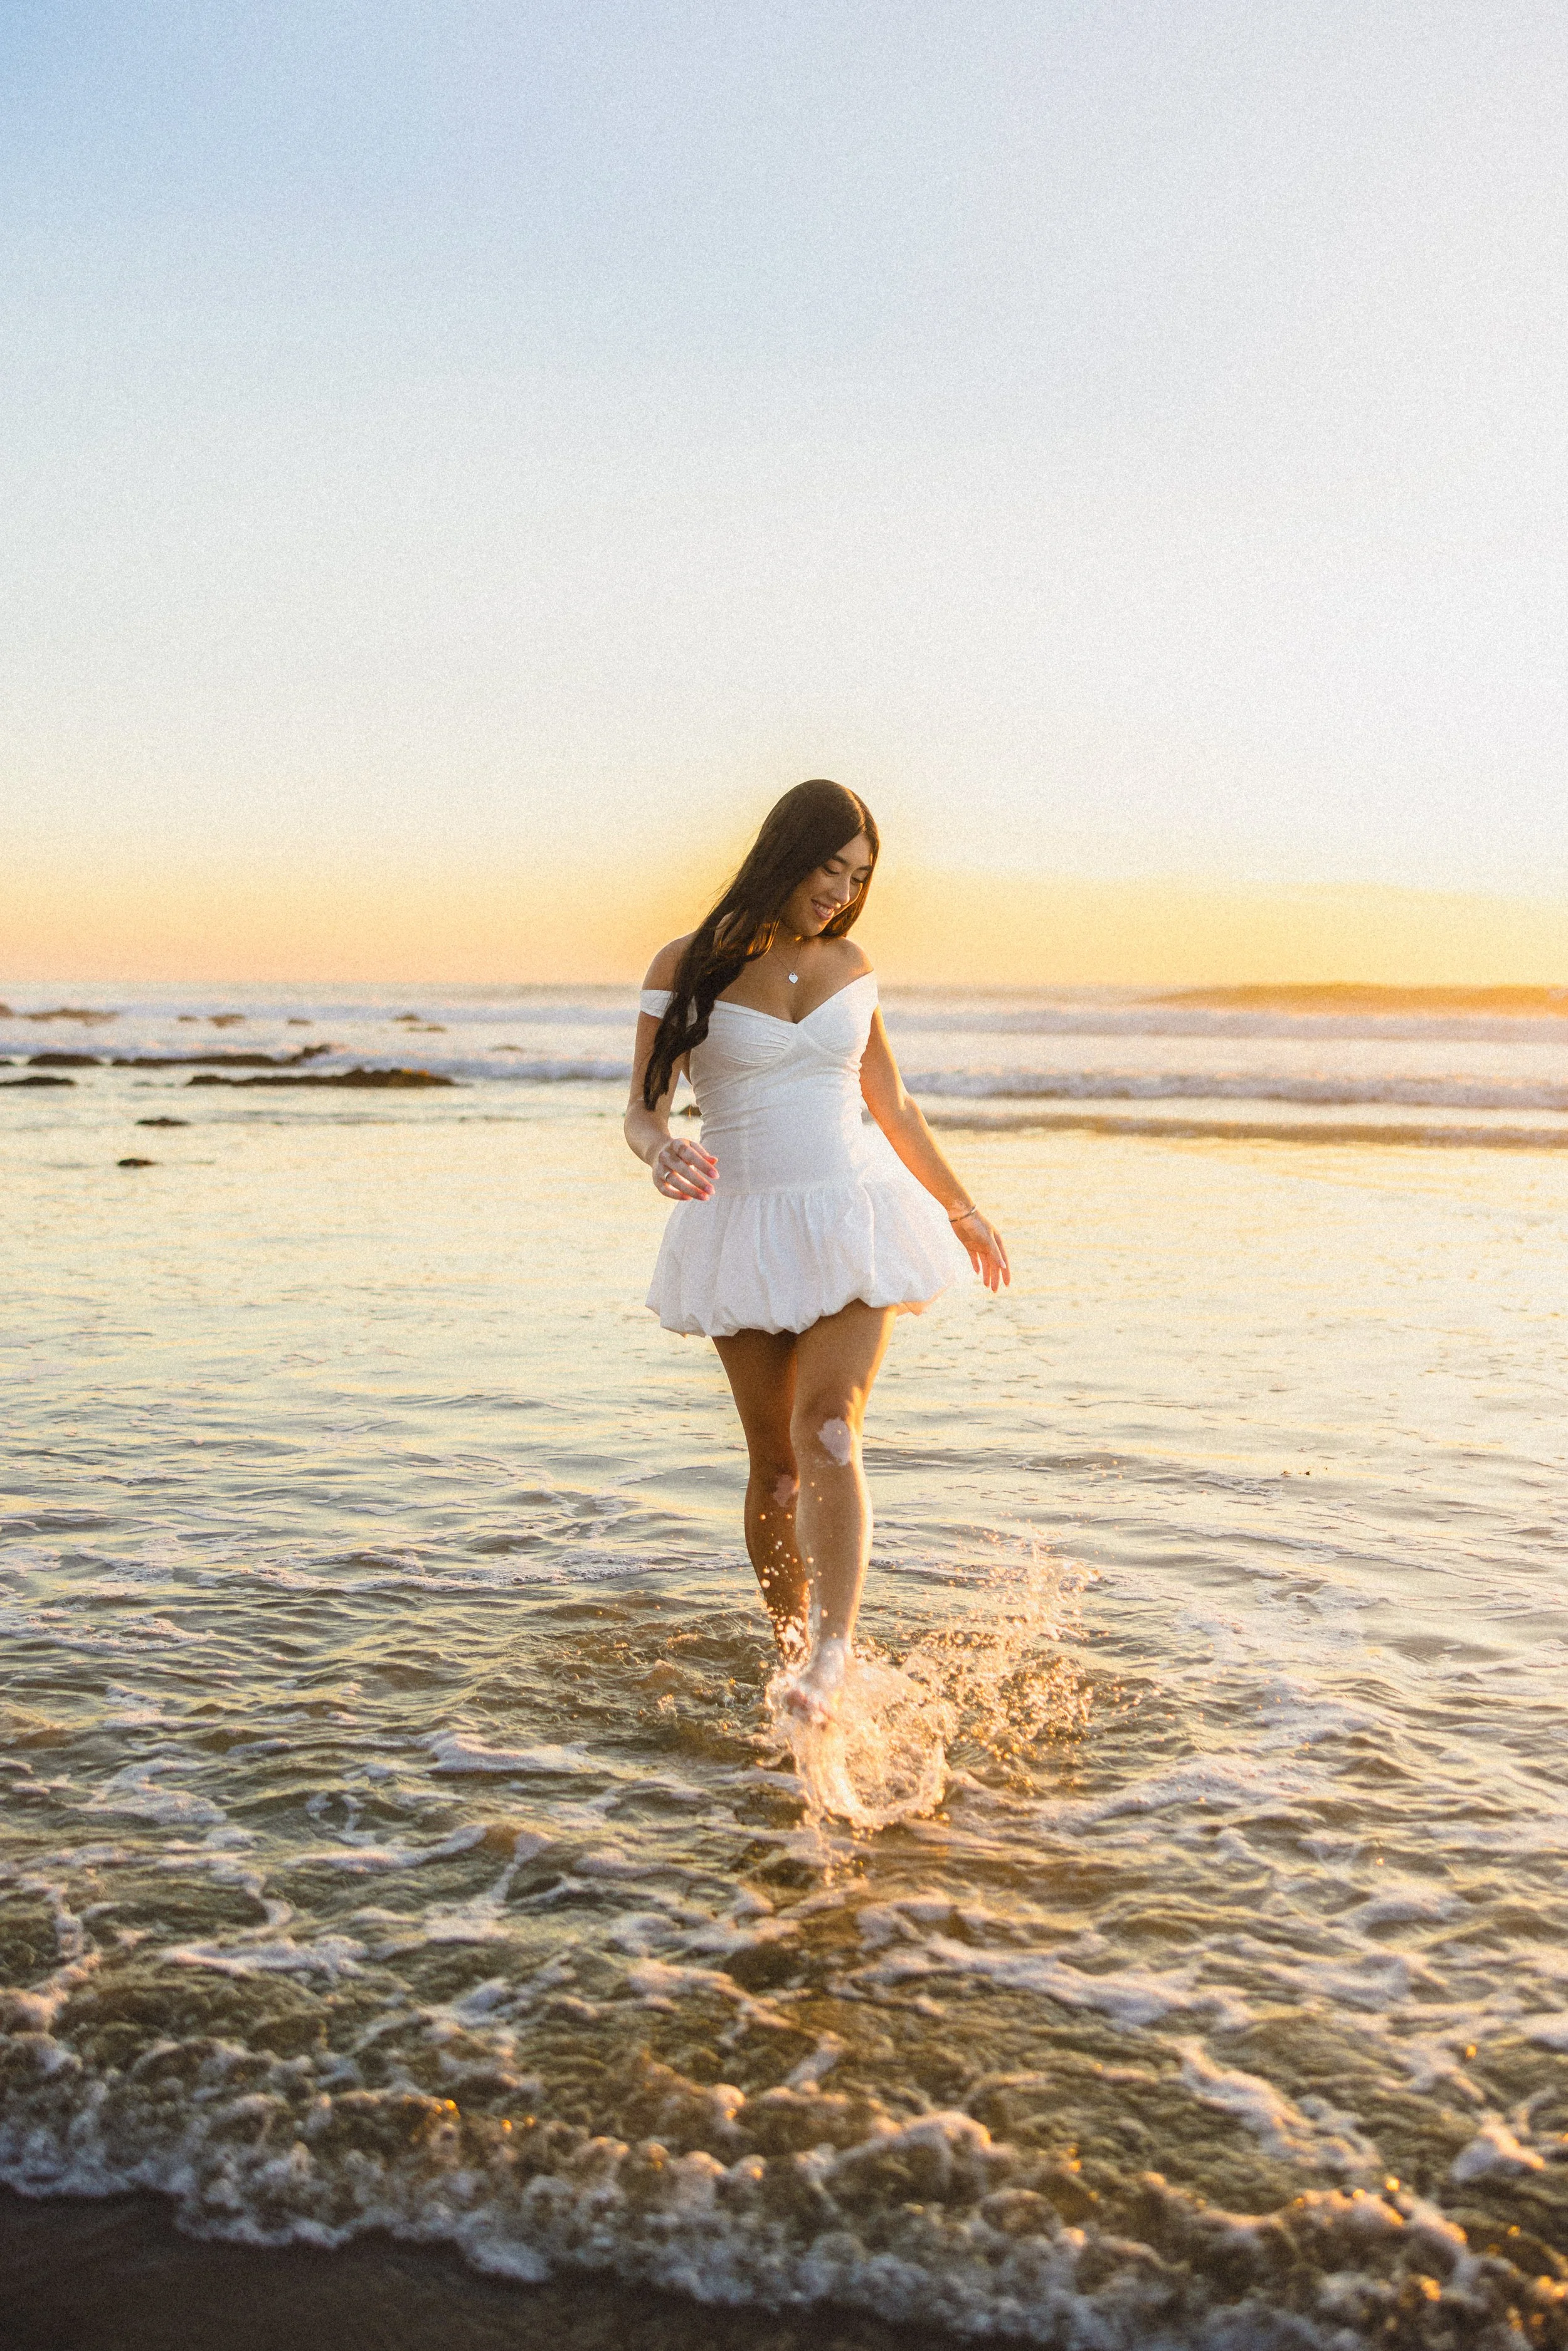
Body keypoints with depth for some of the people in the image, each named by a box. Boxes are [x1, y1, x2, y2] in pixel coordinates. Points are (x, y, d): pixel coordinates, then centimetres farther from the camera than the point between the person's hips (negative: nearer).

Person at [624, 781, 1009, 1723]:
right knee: (776, 1463, 4)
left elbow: (891, 1103, 19)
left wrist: (962, 1207, 26)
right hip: (747, 1231, -1)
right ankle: (791, 1649, 20)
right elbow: (641, 1109, -5)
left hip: (854, 1221, 1)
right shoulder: (689, 966, -3)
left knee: (828, 1428, -18)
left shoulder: (852, 966, 7)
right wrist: (663, 1152, -30)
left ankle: (833, 1655, -25)